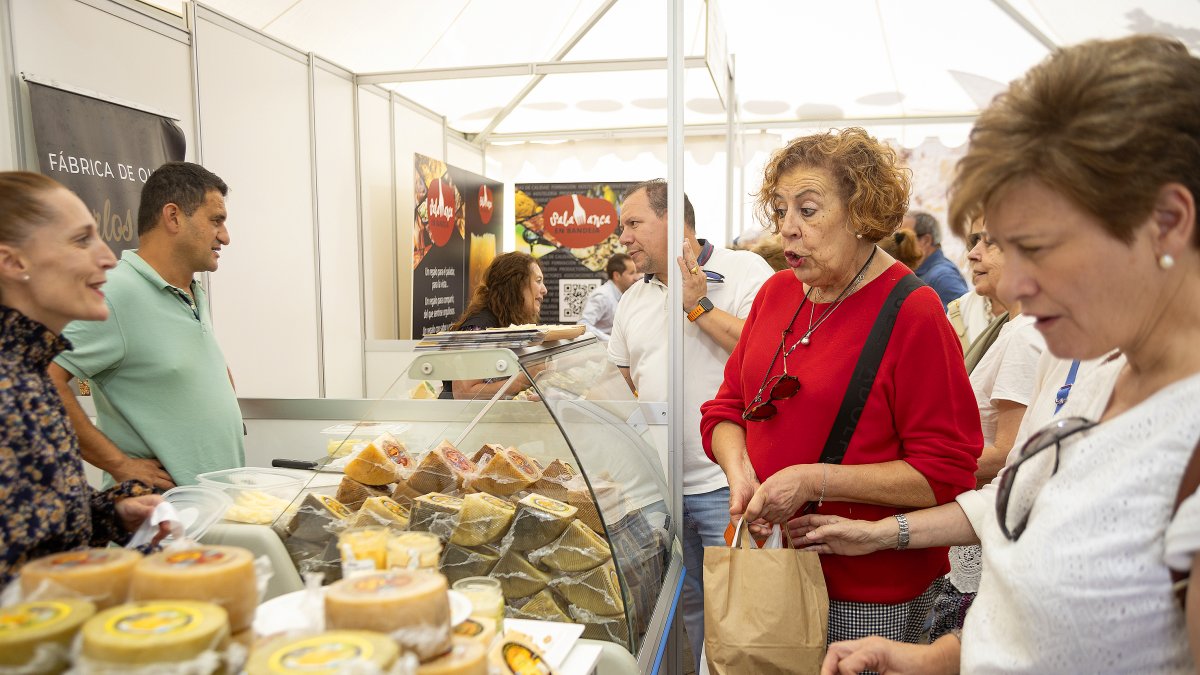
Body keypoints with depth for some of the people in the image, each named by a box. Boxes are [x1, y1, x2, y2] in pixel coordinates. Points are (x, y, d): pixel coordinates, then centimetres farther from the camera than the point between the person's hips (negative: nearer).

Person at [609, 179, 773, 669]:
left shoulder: (746, 271, -6)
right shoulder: (633, 300, 13)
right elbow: (618, 384, 20)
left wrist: (699, 307, -17)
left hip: (728, 484, -6)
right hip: (658, 482, 6)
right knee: (686, 607, 18)